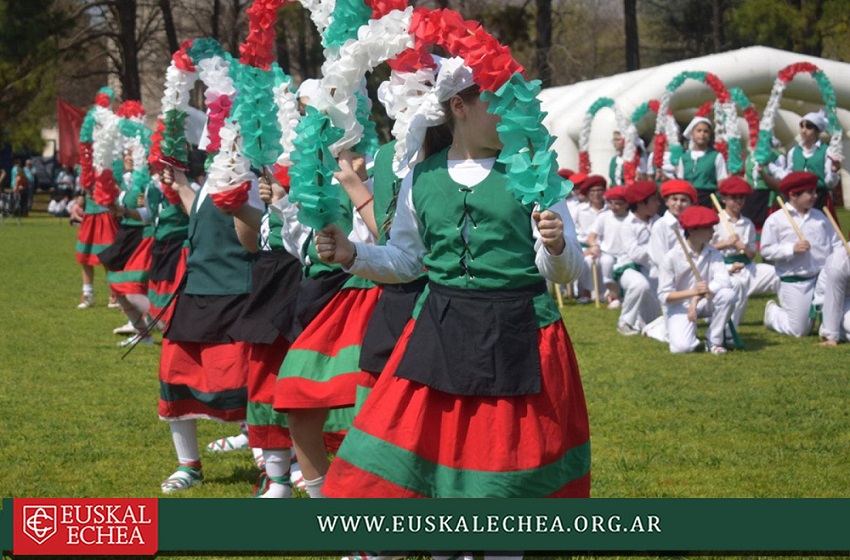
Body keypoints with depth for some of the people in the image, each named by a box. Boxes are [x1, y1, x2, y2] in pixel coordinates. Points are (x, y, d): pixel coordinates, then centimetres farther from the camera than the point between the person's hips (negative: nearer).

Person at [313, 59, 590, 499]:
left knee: (513, 469, 4)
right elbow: (405, 261, 18)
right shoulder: (420, 179, 6)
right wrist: (353, 255, 2)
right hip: (440, 333, 2)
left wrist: (556, 248, -25)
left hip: (520, 335, -2)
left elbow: (563, 271, -4)